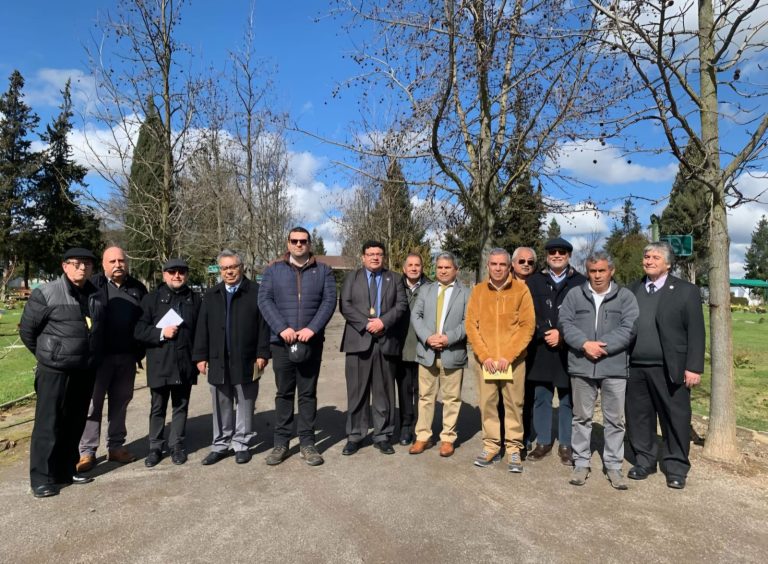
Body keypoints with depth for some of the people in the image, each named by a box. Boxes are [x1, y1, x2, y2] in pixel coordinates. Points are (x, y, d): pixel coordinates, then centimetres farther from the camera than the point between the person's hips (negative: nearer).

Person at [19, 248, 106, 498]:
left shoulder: (96, 296, 7)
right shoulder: (47, 293, -9)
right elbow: (27, 329, -3)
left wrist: (91, 357, 13)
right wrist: (46, 354, 5)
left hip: (85, 371, 5)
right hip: (54, 371, -5)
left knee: (75, 423, 14)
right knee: (49, 424, 2)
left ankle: (66, 469, 27)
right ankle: (42, 477, 13)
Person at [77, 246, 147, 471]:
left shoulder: (137, 288, 8)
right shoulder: (92, 285, -2)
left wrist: (140, 351, 5)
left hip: (126, 357, 3)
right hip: (99, 355, -3)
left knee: (120, 403, 11)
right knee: (92, 403, 3)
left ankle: (116, 446, 22)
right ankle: (87, 451, 13)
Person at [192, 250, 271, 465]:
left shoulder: (256, 292, -2)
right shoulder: (211, 295, 11)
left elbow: (263, 324, -5)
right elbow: (202, 327, 9)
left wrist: (262, 354, -10)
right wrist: (201, 356, 3)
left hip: (246, 361, -3)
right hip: (218, 361, 4)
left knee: (245, 405, 7)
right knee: (221, 406, 12)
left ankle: (242, 444, 20)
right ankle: (221, 445, 23)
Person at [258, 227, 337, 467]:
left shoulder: (323, 271, 7)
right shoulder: (274, 270, 7)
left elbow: (329, 301, -2)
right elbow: (264, 300, -2)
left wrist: (312, 328, -15)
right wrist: (282, 328, -15)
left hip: (312, 341, 0)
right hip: (281, 341, 0)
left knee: (308, 393, 7)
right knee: (283, 393, 8)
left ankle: (307, 442, 16)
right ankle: (281, 442, 18)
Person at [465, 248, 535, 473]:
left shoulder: (521, 290, -1)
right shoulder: (478, 291, 5)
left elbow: (527, 326, -5)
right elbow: (471, 325, 2)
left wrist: (508, 356, -11)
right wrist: (484, 356, -7)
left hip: (513, 359, -2)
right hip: (485, 359, 2)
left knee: (514, 404, 3)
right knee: (487, 403, 4)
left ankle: (514, 450, 14)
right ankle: (491, 446, 17)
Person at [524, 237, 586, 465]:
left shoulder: (580, 282, 3)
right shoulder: (535, 281, 8)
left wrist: (562, 334, -11)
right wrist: (545, 334, -11)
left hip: (568, 350, -1)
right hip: (540, 349, 2)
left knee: (567, 400, 7)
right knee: (541, 398, 9)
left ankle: (565, 445, 19)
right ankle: (543, 442, 21)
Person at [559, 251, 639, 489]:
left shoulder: (625, 296, 3)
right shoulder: (575, 295, 6)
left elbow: (629, 328, -6)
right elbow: (565, 323, -1)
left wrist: (602, 346, -15)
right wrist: (585, 344, -15)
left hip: (615, 367, -1)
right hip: (581, 365, 1)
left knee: (615, 419, 7)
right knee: (582, 417, 10)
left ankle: (613, 465, 21)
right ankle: (581, 463, 22)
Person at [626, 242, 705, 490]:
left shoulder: (686, 291, 0)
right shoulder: (632, 290, 11)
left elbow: (696, 332, -4)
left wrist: (694, 367, -11)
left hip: (670, 369, -3)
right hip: (635, 368, 4)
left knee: (675, 419, 6)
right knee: (638, 417, 11)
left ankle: (676, 467, 22)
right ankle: (644, 460, 27)